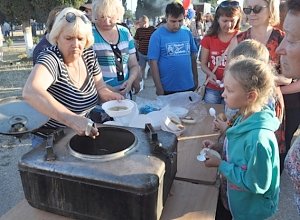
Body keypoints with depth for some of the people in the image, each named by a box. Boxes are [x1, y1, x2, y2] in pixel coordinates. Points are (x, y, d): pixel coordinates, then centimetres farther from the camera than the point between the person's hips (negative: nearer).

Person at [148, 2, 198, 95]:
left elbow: (193, 56, 9)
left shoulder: (187, 32, 2)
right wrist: (159, 88, -12)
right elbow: (153, 62, -11)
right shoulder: (157, 35, -10)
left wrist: (195, 79, 8)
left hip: (189, 87, 4)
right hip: (168, 89, -4)